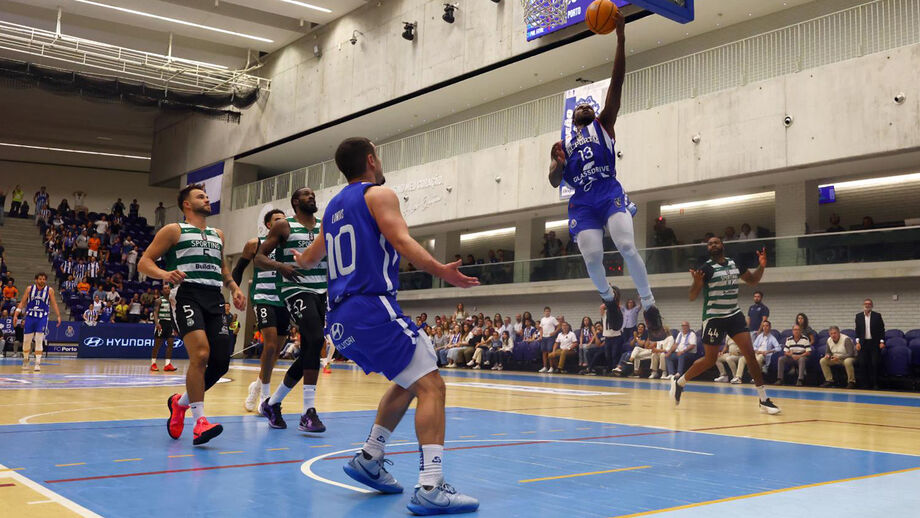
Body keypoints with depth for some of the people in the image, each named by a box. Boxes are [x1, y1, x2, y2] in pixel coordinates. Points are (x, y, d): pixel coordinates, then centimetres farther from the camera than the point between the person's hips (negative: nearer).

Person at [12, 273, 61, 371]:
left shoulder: (49, 290, -1)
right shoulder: (29, 289, 2)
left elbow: (54, 304, 1)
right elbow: (22, 302, 6)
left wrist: (58, 316, -7)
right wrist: (16, 315, -1)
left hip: (42, 318, -2)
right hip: (30, 316, 2)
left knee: (39, 340, -10)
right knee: (26, 340, 6)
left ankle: (38, 363, -6)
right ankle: (25, 360, 27)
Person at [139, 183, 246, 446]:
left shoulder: (217, 235, 24)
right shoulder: (174, 230, 7)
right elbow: (144, 262, 2)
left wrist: (234, 288, 18)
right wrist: (165, 274, -18)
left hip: (215, 300, 6)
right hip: (188, 296, -6)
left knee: (221, 363, 0)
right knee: (200, 353, -25)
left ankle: (181, 402, 24)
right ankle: (199, 420, -19)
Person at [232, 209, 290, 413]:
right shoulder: (255, 244, 3)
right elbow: (238, 269, 8)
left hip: (284, 300, 4)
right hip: (263, 298, -4)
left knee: (275, 348, 8)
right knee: (270, 344, -19)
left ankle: (258, 385, 29)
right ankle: (265, 394, -8)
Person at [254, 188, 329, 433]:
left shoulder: (326, 227, 14)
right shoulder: (284, 226, 1)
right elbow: (259, 258, 0)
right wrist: (280, 266, -20)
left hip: (320, 292, 6)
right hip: (295, 290, -6)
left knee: (308, 354, 7)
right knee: (316, 340, -27)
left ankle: (272, 403, 25)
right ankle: (308, 412, -24)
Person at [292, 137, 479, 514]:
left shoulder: (334, 207, 23)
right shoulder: (378, 194, 1)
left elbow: (309, 259, 35)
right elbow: (401, 241, -15)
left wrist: (298, 260, 57)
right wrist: (441, 272, -23)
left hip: (341, 320, 9)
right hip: (372, 308, -9)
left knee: (408, 382, 23)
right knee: (430, 385, -11)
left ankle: (369, 459, 22)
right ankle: (430, 487, -22)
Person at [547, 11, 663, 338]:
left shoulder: (604, 124, 16)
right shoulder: (562, 145, 23)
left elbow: (617, 82, 6)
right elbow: (554, 182, 14)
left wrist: (621, 36, -1)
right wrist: (558, 164, -9)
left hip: (609, 193, -2)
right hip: (582, 203, 2)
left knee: (627, 246, -21)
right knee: (592, 258, -10)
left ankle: (649, 305, -6)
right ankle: (609, 297, 22)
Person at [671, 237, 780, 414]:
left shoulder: (734, 263, 5)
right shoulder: (706, 268, -12)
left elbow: (752, 280, 19)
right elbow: (692, 297, -15)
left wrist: (761, 266, -1)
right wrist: (697, 283, -37)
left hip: (734, 315, 5)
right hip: (713, 318, -5)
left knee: (750, 353, -6)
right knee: (710, 360, 2)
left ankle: (763, 399, -1)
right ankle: (678, 383, 23)